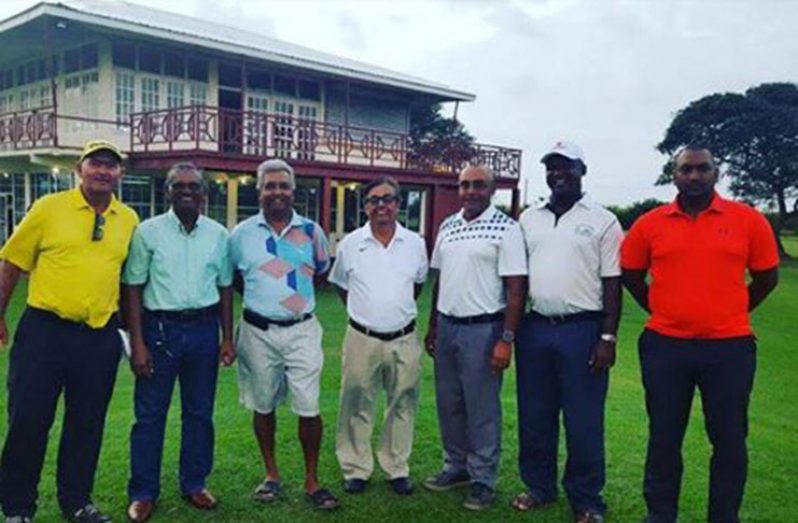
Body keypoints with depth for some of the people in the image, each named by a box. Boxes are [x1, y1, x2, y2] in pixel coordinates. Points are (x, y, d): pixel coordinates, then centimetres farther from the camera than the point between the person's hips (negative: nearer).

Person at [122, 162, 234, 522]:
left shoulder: (218, 234, 6)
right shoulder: (148, 231, -2)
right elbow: (133, 288, -2)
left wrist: (228, 338, 9)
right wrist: (137, 343, -8)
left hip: (204, 328, 3)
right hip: (160, 327, -2)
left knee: (200, 412, 11)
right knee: (150, 414, 4)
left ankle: (194, 484, 27)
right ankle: (143, 493, 18)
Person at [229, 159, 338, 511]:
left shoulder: (312, 231, 1)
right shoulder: (242, 233, 0)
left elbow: (322, 271, 16)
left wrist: (298, 295, 8)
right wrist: (260, 297, 7)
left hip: (301, 331, 0)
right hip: (258, 332, 1)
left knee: (309, 408, -1)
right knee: (263, 406, 11)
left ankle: (311, 480, 15)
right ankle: (272, 475, 29)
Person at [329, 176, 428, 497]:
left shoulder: (415, 243, 1)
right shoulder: (350, 244, -1)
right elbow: (341, 286, 12)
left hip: (404, 340, 1)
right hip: (362, 338, -1)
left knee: (402, 406, 10)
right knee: (357, 406, 7)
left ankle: (397, 468, 25)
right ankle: (356, 469, 22)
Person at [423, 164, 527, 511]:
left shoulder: (506, 228, -8)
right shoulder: (447, 226, 9)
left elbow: (516, 289, -11)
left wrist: (506, 339, -16)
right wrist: (432, 327, 15)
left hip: (482, 329, -6)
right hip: (446, 325, 6)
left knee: (482, 407, 3)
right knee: (448, 403, 14)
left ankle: (483, 479, 17)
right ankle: (456, 465, 30)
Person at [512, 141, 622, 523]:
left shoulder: (602, 220, -1)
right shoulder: (529, 219, 10)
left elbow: (612, 284, -4)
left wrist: (608, 338, -9)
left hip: (582, 330, -4)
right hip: (535, 328, 4)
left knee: (583, 420, 4)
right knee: (533, 416, 12)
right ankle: (539, 486, 29)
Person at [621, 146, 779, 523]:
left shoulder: (749, 220, -2)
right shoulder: (649, 224, 0)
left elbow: (767, 277, 9)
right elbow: (630, 274, 13)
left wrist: (730, 314, 9)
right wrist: (662, 310, 10)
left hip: (729, 348, 0)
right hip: (665, 346, 1)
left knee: (729, 438, 9)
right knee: (664, 436, 11)